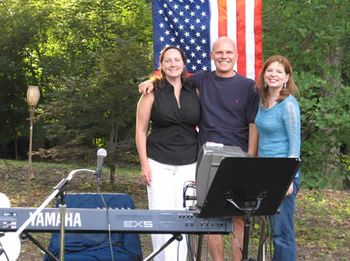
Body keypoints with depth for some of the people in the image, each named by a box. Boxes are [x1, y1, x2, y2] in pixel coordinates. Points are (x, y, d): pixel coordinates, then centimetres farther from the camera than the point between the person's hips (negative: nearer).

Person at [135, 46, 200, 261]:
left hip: (189, 164, 2)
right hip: (159, 163, -1)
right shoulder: (153, 92, 1)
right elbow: (141, 130, 3)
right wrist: (144, 164, -4)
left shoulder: (195, 91, 7)